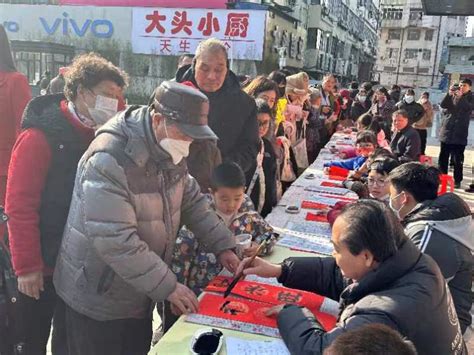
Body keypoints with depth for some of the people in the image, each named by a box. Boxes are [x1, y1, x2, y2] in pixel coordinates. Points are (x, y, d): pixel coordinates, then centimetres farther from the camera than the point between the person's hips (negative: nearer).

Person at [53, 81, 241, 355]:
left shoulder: (171, 153, -1)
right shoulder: (110, 160, -28)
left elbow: (193, 201, 9)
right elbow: (115, 241, -31)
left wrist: (222, 246, -2)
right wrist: (167, 287, -27)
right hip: (99, 300, -7)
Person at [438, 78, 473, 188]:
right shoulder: (453, 96, 9)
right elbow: (443, 105, -4)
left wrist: (461, 97, -22)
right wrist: (449, 94, -16)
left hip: (460, 133, -3)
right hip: (447, 130, 3)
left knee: (457, 159, -3)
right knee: (443, 157, 8)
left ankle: (457, 181, 3)